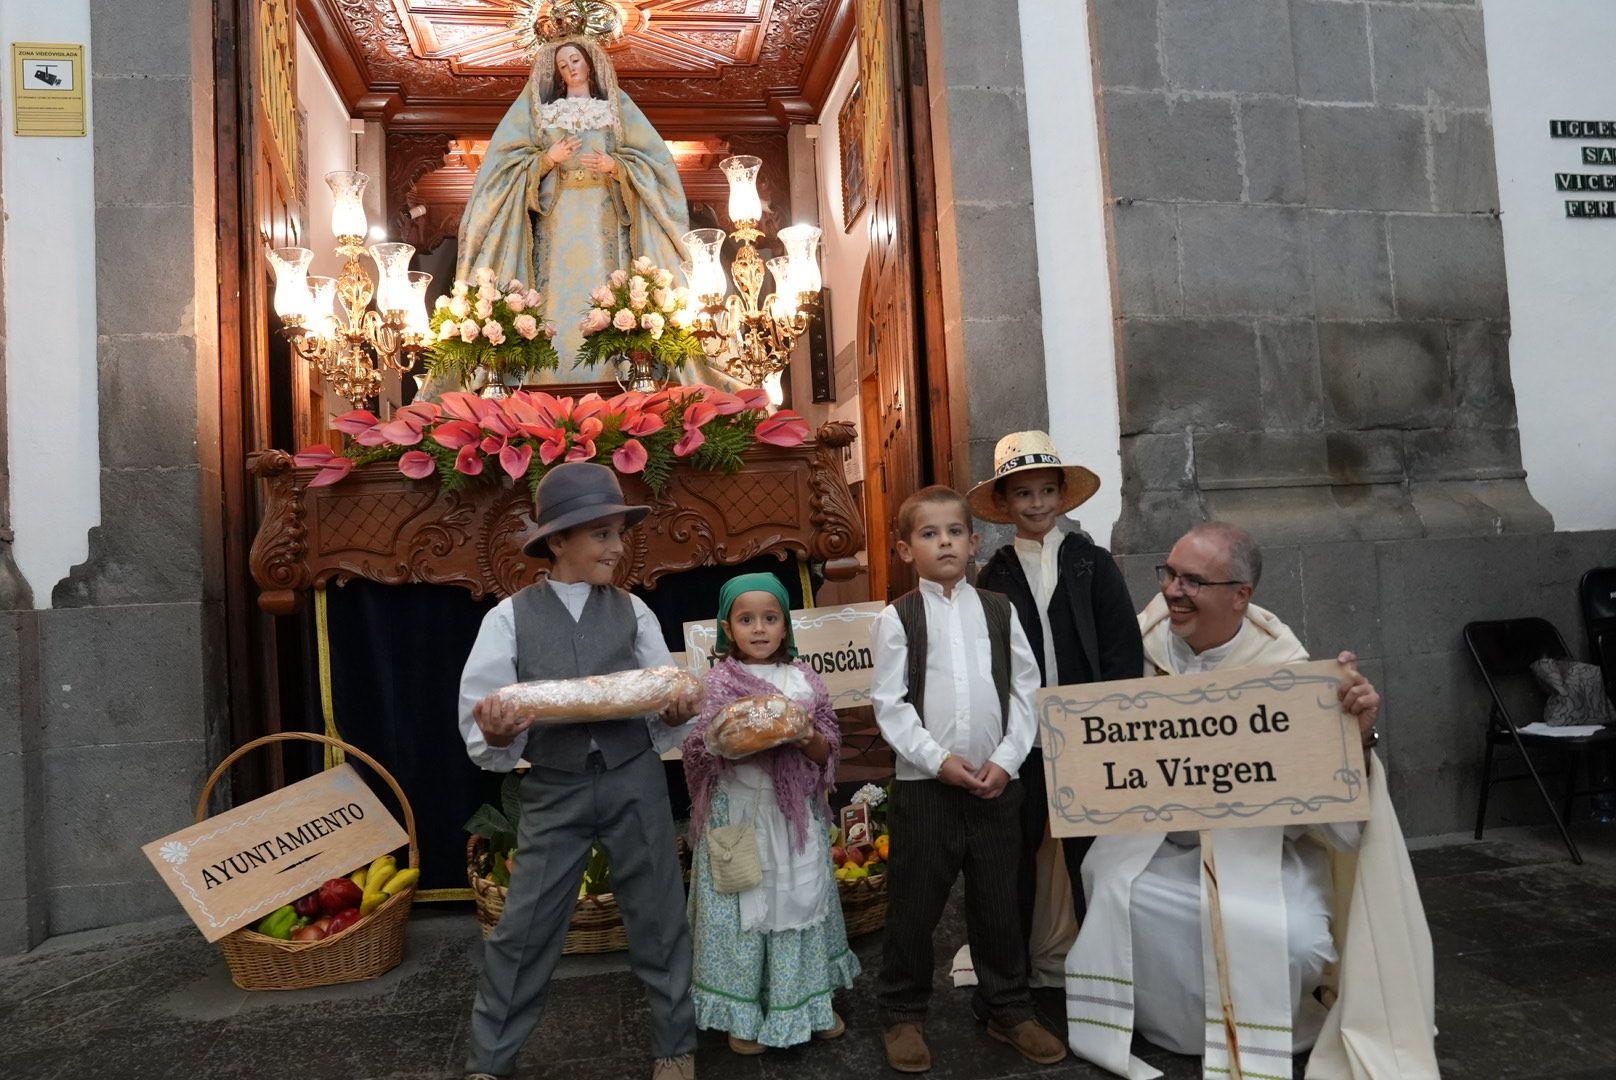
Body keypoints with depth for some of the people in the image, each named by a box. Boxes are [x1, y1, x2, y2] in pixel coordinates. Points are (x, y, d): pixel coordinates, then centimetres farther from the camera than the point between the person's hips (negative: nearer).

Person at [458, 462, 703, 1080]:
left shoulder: (633, 612, 1)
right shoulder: (509, 618, -4)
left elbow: (664, 713, 3)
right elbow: (480, 728, -5)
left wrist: (677, 714, -18)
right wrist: (497, 736, -26)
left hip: (634, 781, 1)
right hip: (554, 790, -1)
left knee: (657, 917, 12)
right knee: (523, 928, 7)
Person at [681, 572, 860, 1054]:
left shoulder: (805, 680, 3)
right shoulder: (717, 683, -3)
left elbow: (828, 750, 4)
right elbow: (697, 752, -5)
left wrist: (806, 739, -16)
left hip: (795, 814, 2)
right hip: (738, 813, -2)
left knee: (800, 901, 11)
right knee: (741, 906, 6)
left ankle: (807, 1004, 31)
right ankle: (742, 1013, 24)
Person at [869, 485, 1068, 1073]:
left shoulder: (999, 610, 5)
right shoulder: (897, 617, -3)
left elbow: (1024, 689, 4)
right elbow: (889, 704, -7)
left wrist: (1007, 758, -7)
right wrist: (938, 760, -14)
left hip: (998, 782, 3)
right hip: (924, 783, -2)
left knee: (998, 903, 15)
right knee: (913, 906, 8)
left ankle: (1007, 1009, 32)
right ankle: (902, 1014, 26)